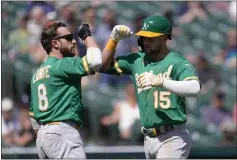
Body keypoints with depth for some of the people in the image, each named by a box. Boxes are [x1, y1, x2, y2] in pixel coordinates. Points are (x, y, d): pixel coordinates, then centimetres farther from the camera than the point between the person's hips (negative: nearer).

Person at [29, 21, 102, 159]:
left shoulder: (37, 73, 20)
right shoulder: (62, 65, -8)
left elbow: (33, 116, 22)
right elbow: (95, 60, -21)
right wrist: (87, 36, -4)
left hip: (42, 135, 10)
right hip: (62, 132, -10)